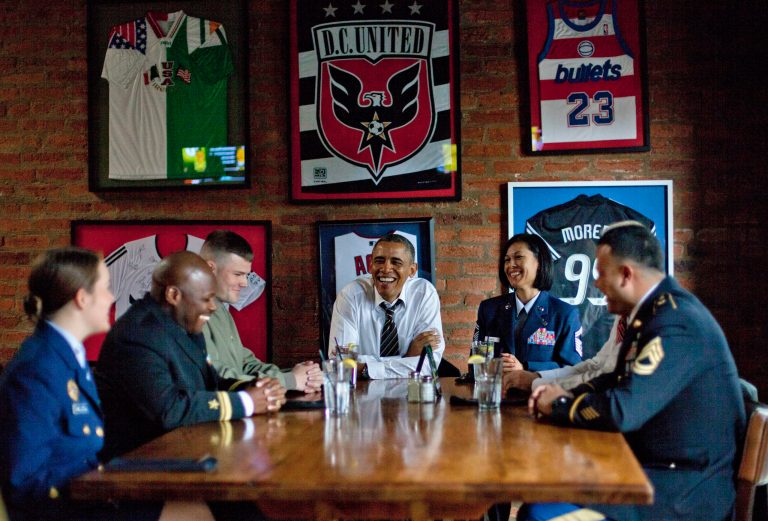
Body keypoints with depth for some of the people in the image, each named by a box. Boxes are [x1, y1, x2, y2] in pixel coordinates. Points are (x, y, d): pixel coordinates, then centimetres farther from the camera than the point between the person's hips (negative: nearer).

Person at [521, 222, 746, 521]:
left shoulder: (674, 323, -22)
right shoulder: (656, 310, 10)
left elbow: (622, 411, -27)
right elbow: (620, 381, 20)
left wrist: (560, 405, -9)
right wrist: (565, 395, 3)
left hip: (685, 489, -9)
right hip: (660, 469, 9)